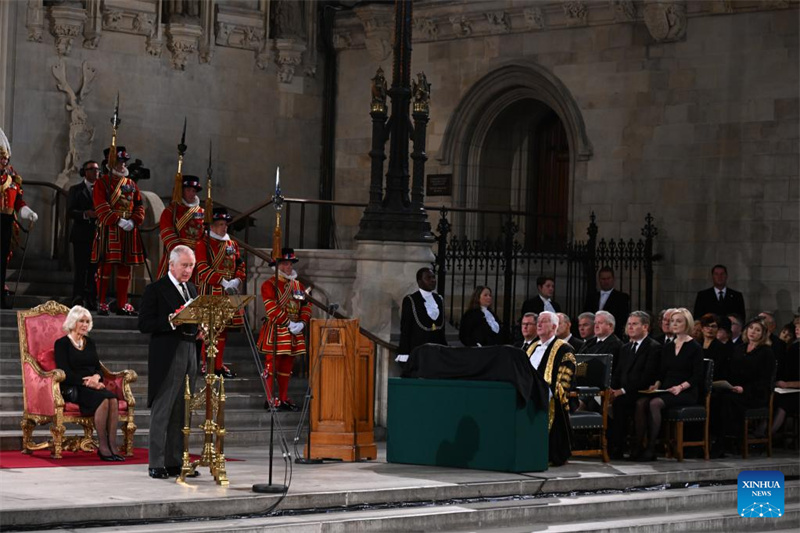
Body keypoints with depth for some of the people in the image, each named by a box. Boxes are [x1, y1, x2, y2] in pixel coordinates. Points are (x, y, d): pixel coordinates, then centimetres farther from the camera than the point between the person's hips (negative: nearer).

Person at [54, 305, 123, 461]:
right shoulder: (62, 343, 3)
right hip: (72, 389, -5)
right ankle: (102, 446, -29)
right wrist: (86, 382, -18)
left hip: (92, 386, 5)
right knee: (102, 398, -33)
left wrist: (96, 377, -8)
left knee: (113, 399, -28)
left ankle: (112, 445, -33)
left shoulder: (89, 343, 22)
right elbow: (65, 372, -7)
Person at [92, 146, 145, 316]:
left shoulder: (131, 184, 16)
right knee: (105, 266, -5)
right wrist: (119, 221, -21)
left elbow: (139, 206, 10)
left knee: (125, 268, 7)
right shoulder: (102, 183, 0)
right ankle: (101, 303, 0)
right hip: (108, 231, -5)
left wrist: (134, 221, -9)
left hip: (129, 232, 5)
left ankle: (122, 304, 12)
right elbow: (102, 208, -11)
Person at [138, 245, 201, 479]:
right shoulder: (155, 289, -4)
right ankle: (157, 464, -1)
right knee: (162, 411, -4)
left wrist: (199, 328, 6)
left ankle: (175, 462, 12)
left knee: (181, 412, 8)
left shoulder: (191, 289, 18)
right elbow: (144, 324, -10)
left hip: (189, 354, 7)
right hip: (167, 357, -7)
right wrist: (171, 321, -22)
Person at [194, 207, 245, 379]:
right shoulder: (203, 244, -6)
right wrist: (223, 282, -21)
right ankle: (207, 366, -1)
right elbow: (203, 269, -14)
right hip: (210, 292, -7)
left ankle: (219, 365, 17)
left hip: (229, 294, 7)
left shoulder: (232, 244, 15)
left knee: (223, 329, 10)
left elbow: (240, 265, 14)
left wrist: (237, 280, -7)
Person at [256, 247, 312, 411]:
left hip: (294, 334, 6)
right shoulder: (269, 285, -7)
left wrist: (302, 323, -8)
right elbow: (272, 309, -16)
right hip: (275, 332, -6)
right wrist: (288, 323, -19)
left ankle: (284, 399, 18)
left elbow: (306, 306, 10)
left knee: (287, 366, 11)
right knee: (272, 364, -3)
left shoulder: (298, 285, 13)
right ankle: (270, 399, 1)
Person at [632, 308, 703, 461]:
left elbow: (697, 376, -7)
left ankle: (651, 448, -29)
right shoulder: (667, 347, 18)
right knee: (640, 402, -24)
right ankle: (638, 446, -27)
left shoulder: (695, 348, -1)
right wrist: (656, 385, -2)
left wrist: (681, 387, -20)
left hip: (686, 393, -6)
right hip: (666, 390, 6)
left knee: (655, 403, -33)